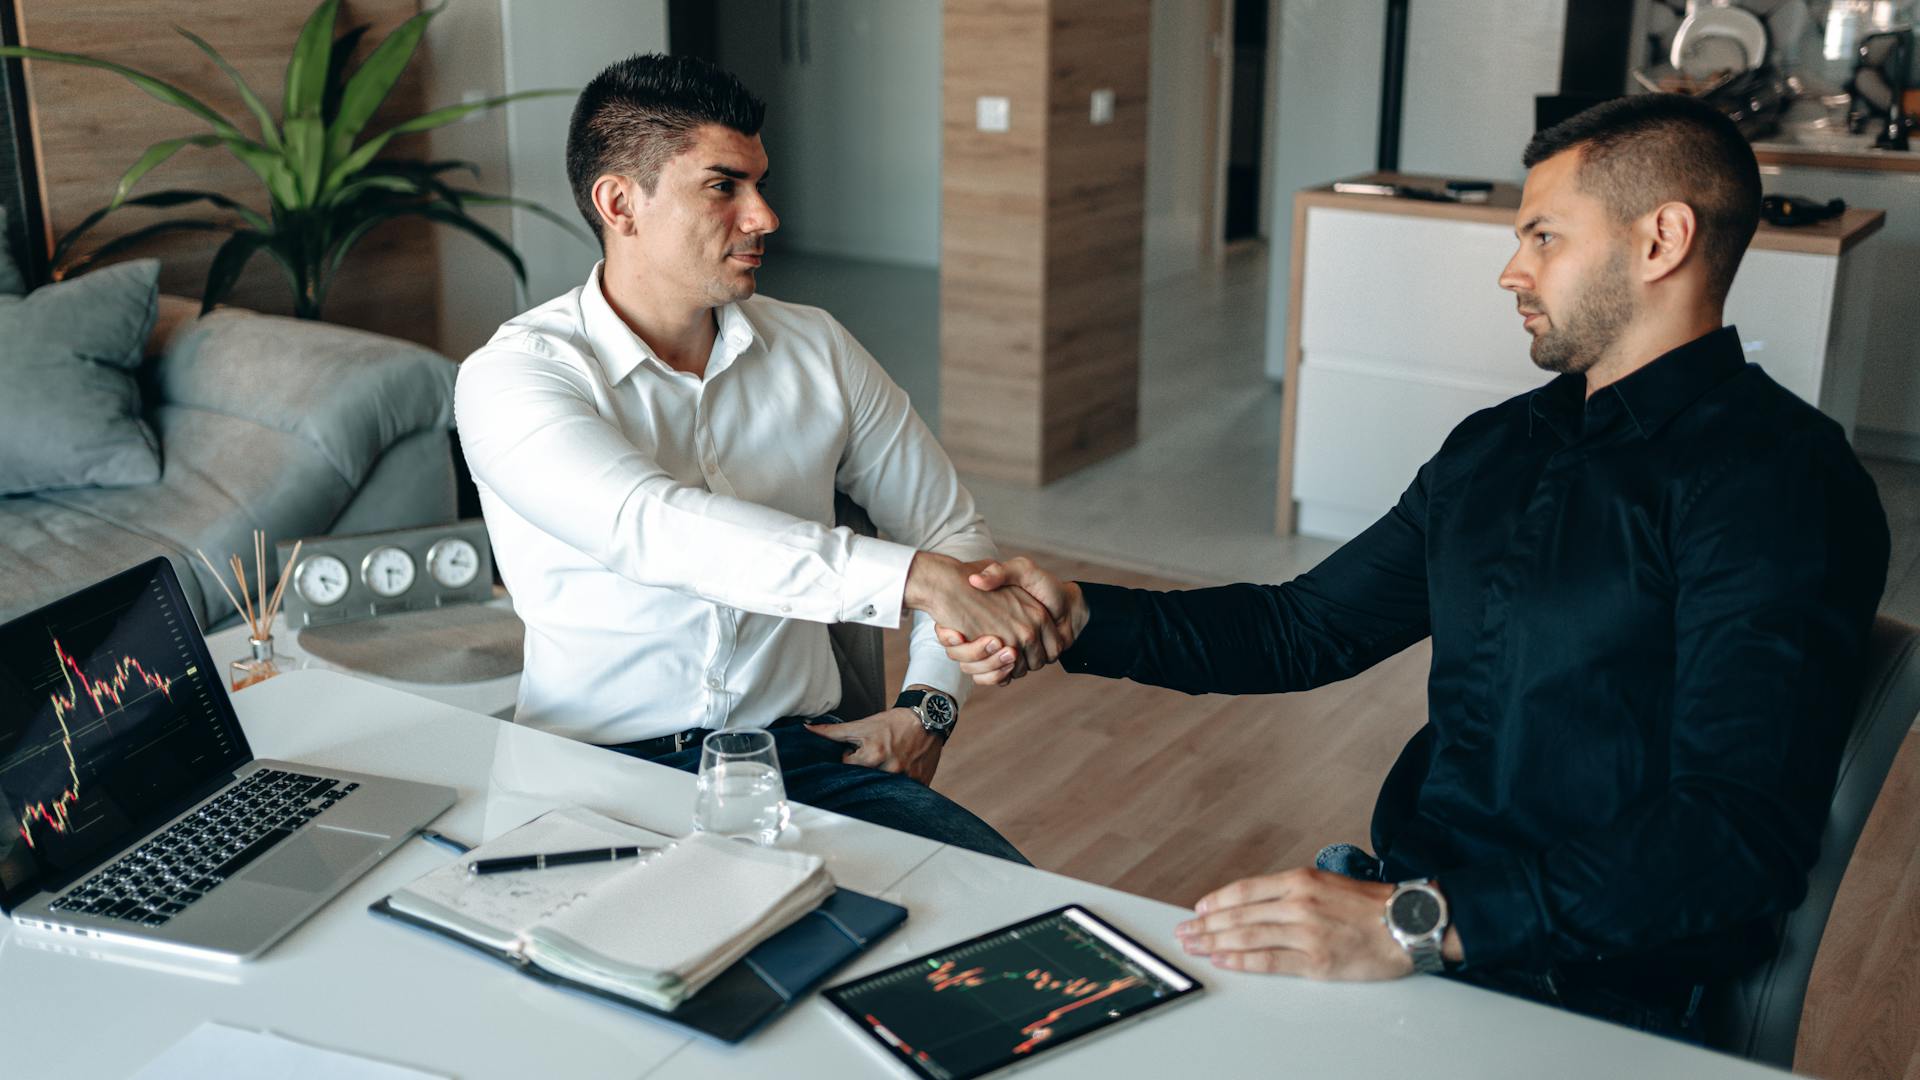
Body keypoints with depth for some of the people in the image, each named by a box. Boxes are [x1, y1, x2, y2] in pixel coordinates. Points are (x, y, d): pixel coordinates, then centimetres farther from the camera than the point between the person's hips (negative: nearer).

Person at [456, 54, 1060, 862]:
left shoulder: (815, 349, 8)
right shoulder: (512, 377, -8)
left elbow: (949, 526, 17)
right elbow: (653, 530, -27)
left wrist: (928, 706, 1)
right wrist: (917, 578, -36)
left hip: (805, 746, 4)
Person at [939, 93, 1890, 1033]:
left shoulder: (1776, 479, -13)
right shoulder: (1495, 446, 14)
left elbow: (1745, 831, -23)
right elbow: (1304, 629, 19)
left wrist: (1422, 923, -30)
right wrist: (1080, 619, 4)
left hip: (1589, 990, -7)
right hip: (1404, 899, 7)